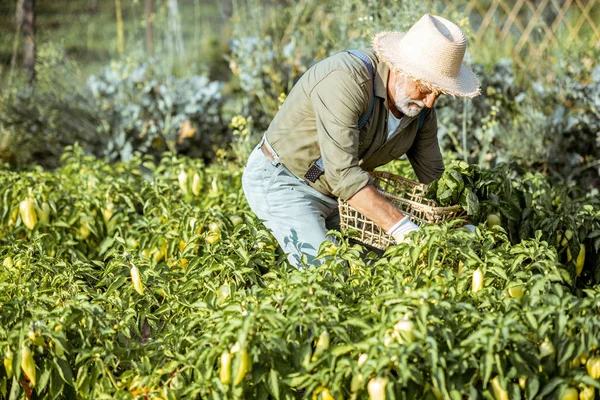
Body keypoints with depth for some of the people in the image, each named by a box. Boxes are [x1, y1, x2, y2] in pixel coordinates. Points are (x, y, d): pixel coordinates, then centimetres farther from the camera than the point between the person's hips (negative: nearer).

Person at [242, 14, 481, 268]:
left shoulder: (421, 104, -7)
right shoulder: (346, 80, -32)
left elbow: (432, 177, 3)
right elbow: (342, 172, -38)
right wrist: (401, 228, -42)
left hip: (341, 190, 8)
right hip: (282, 179, -8)